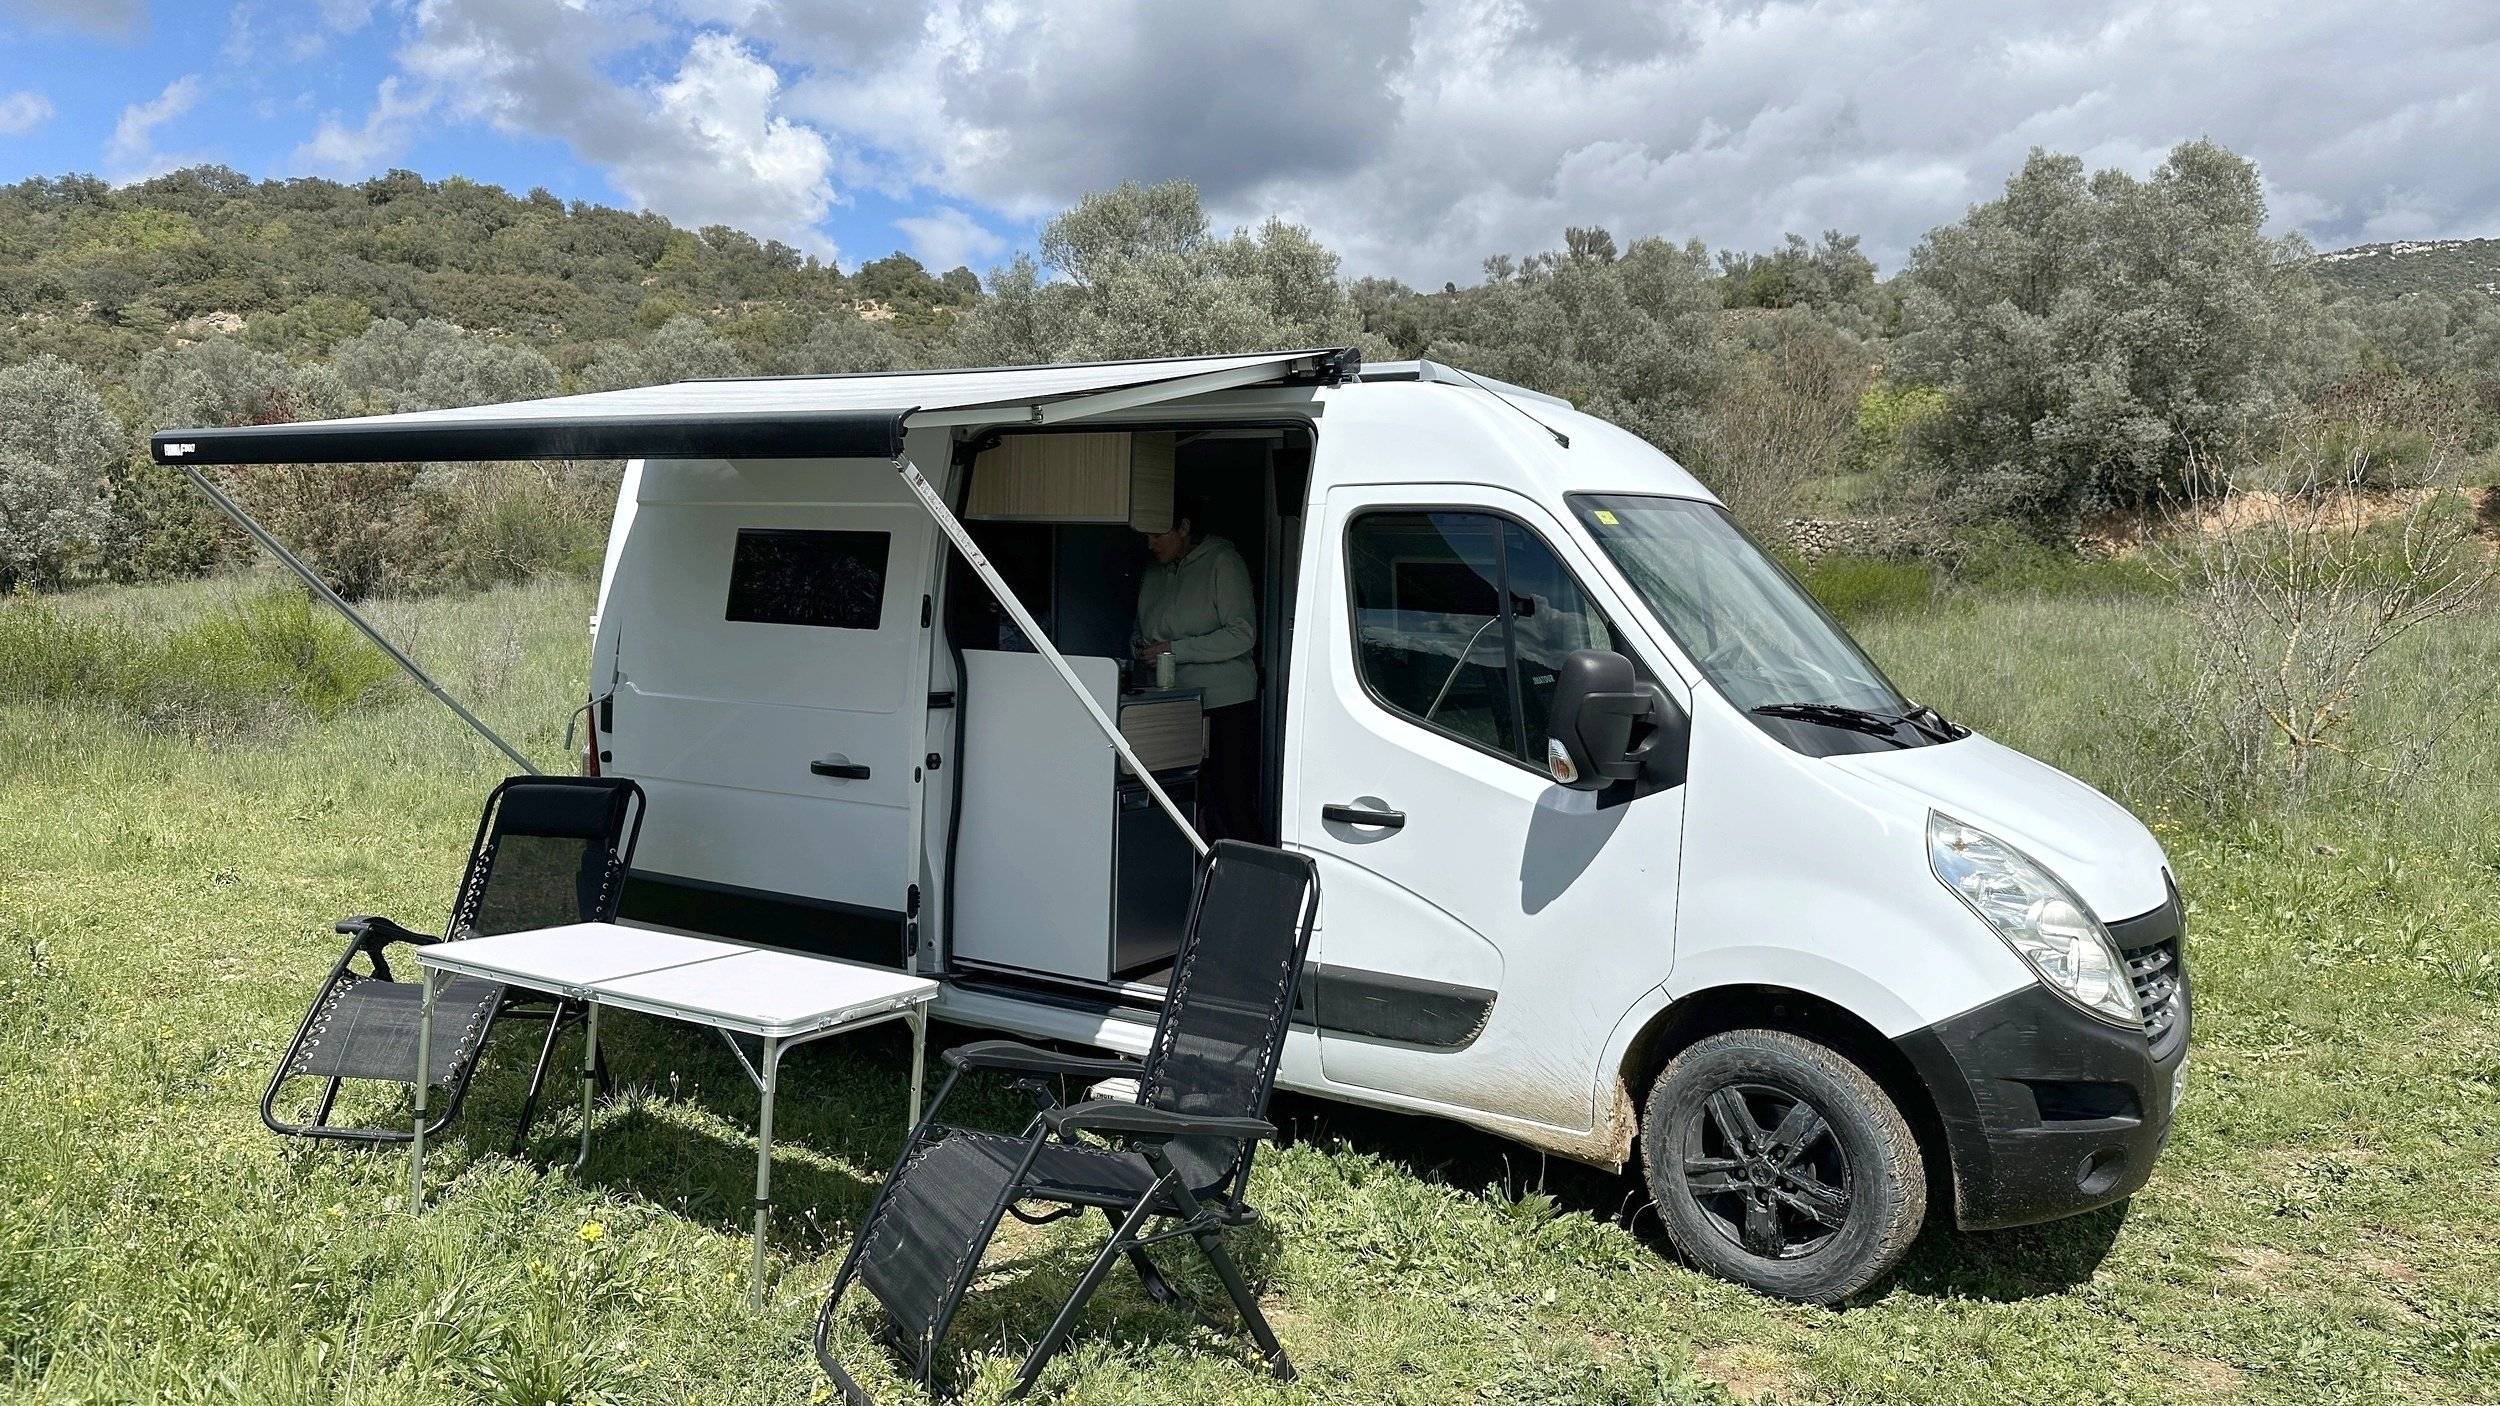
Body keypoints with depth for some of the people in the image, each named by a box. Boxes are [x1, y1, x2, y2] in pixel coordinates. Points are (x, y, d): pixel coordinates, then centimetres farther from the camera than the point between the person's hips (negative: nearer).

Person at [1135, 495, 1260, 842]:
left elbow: (1242, 635, -12)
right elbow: (1142, 632, 28)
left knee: (1233, 804, -8)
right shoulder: (1154, 574, 16)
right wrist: (1142, 648, 3)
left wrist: (1175, 650, -14)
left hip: (1225, 703, -6)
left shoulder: (1221, 562, -4)